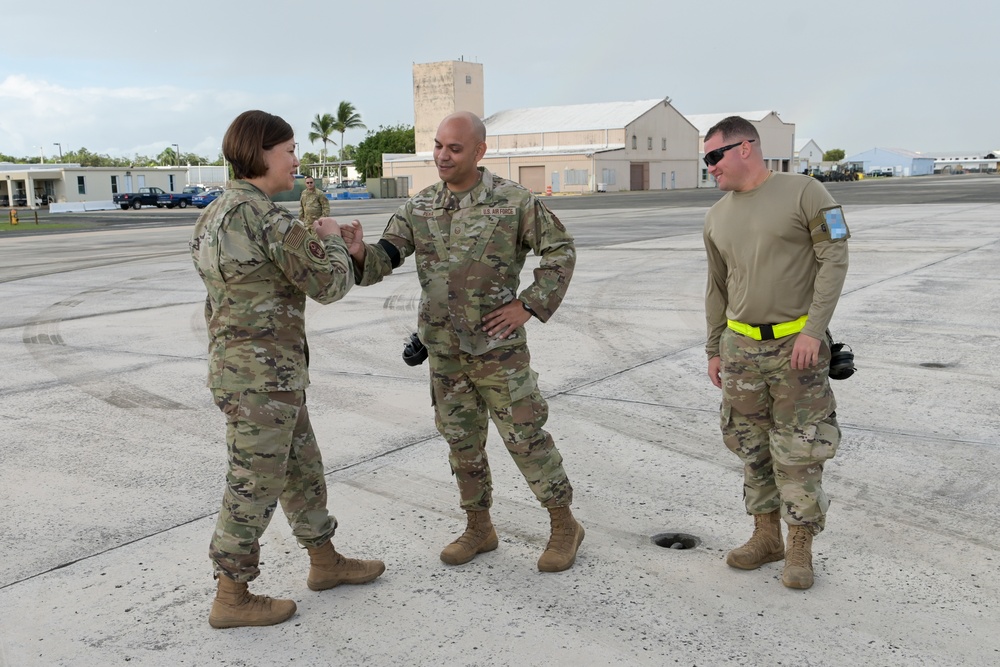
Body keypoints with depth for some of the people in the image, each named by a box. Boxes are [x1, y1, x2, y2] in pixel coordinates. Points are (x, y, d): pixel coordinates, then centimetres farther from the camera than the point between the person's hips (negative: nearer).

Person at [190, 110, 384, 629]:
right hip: (262, 375, -10)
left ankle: (325, 563, 35)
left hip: (239, 366, 10)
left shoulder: (217, 216, 10)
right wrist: (331, 239, 3)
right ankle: (231, 599, 18)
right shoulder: (265, 217, -20)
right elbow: (331, 284, -15)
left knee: (301, 468, 20)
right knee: (255, 485, 4)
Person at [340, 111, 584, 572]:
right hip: (443, 347, 5)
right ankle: (479, 529, 29)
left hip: (497, 344, -5)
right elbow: (385, 257, -2)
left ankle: (564, 526, 17)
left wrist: (529, 306, -11)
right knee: (461, 440, 13)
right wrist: (359, 253, -26)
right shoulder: (420, 207, 3)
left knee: (524, 435, 0)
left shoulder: (512, 201, -9)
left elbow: (561, 250, -3)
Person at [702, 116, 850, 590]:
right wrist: (714, 350, 15)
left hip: (796, 344, -5)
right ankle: (766, 537, 22)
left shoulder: (804, 192, -6)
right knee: (752, 446, 9)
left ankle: (800, 548, 13)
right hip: (741, 346, 5)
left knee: (798, 451, 0)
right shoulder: (717, 217, 10)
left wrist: (814, 330, -17)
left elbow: (834, 260, -9)